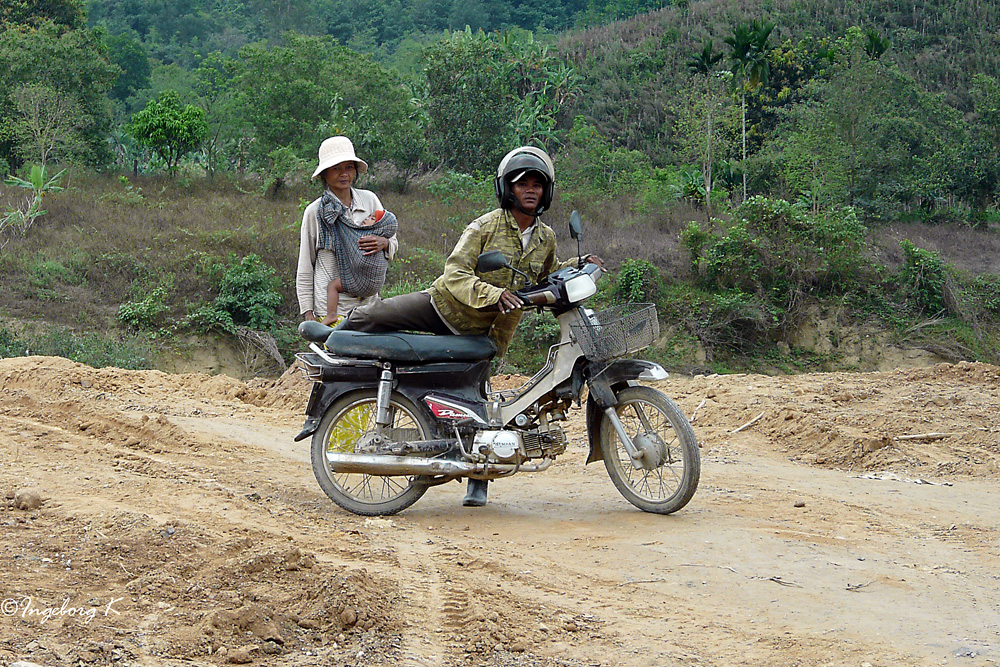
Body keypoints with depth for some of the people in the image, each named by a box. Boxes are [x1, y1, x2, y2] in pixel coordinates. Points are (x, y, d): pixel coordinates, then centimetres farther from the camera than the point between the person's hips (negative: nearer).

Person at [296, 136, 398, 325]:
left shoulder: (369, 199, 9)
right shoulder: (314, 211, 1)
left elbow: (393, 244, 16)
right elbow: (304, 268, 5)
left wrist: (383, 243, -9)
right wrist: (308, 313, 0)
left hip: (368, 300, 3)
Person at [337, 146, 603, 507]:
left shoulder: (546, 238, 4)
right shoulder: (486, 226, -12)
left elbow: (548, 274, 26)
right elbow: (455, 273, -20)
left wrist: (580, 265, 9)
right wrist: (492, 294, -35)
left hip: (479, 332, 3)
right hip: (442, 303, -3)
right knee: (368, 316, -14)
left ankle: (478, 481, 15)